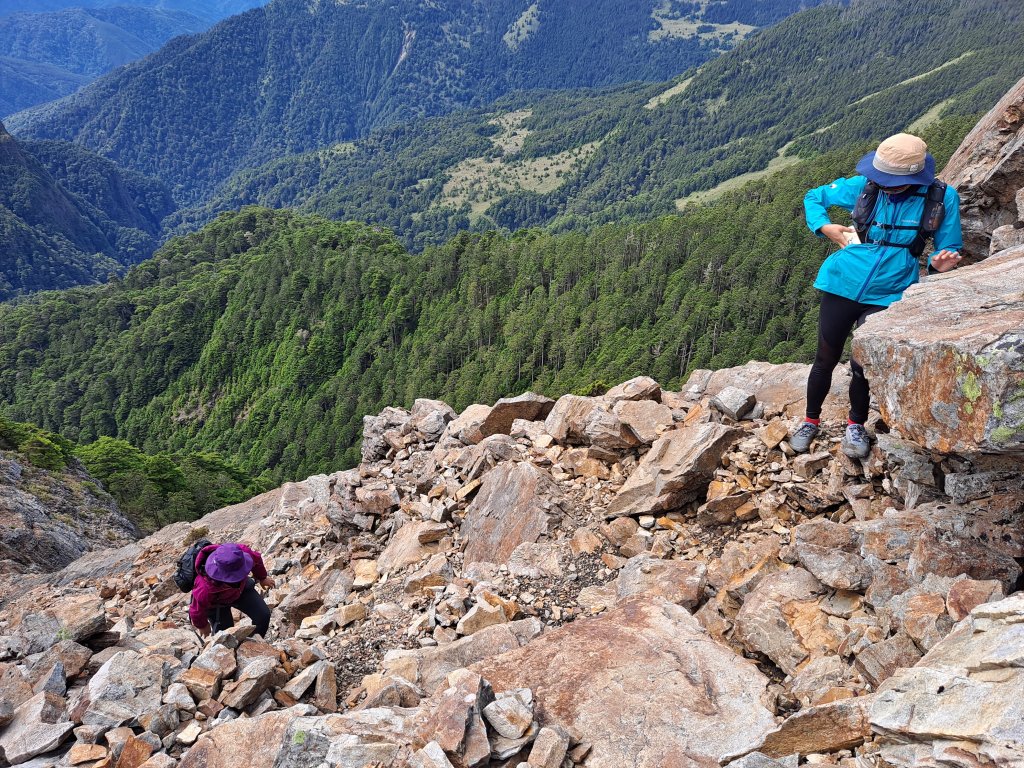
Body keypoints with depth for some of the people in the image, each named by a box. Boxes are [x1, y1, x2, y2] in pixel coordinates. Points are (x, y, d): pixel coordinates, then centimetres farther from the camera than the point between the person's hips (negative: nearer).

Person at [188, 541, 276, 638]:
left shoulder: (242, 552, -40)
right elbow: (196, 611, -23)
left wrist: (262, 578, 8)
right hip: (216, 603, -4)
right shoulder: (205, 590, -46)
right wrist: (203, 626, 0)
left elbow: (256, 559, -12)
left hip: (241, 587, 4)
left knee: (263, 615, -2)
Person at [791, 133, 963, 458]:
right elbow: (814, 196, 10)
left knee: (862, 365, -1)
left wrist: (940, 264, -21)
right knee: (826, 359, 9)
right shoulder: (862, 186, -6)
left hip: (888, 295, -1)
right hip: (843, 285, 1)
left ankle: (856, 425, 26)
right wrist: (824, 227, -8)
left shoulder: (942, 199, -8)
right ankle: (811, 421, 30)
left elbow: (949, 250, 2)